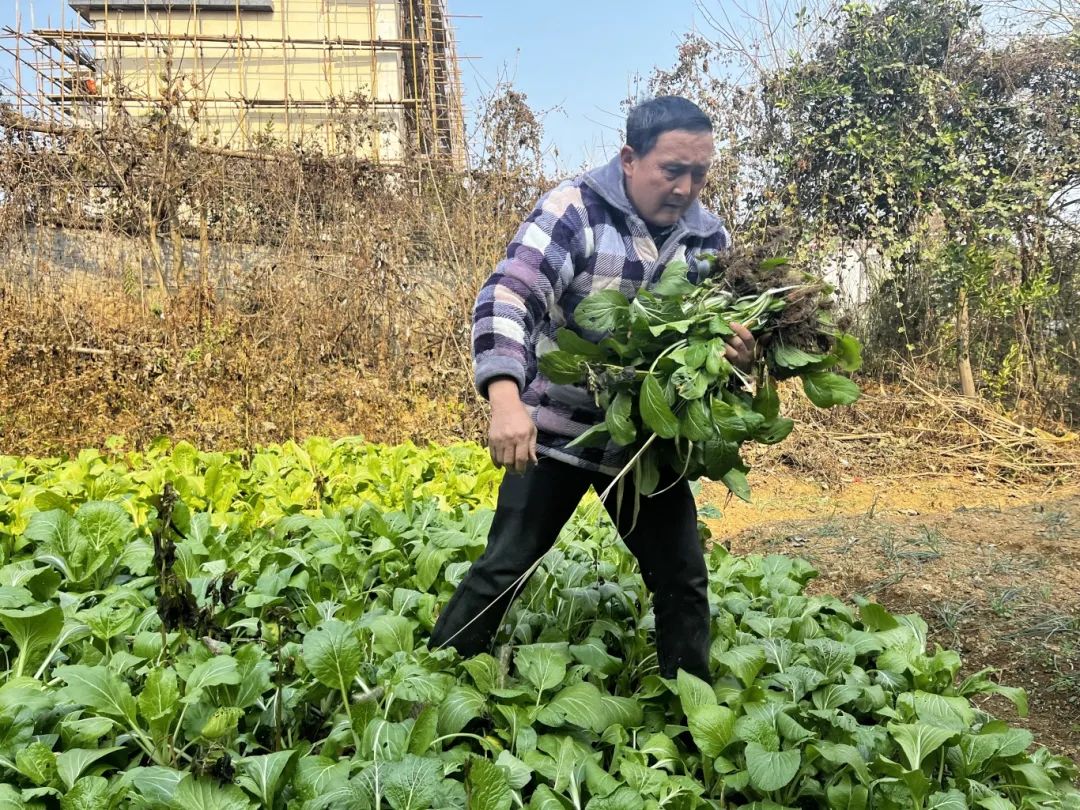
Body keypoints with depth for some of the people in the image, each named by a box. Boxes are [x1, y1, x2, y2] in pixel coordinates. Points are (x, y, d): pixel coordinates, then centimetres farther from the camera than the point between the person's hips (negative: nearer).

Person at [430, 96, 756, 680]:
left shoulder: (708, 238, 3)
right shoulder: (574, 210, -14)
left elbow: (722, 335, 12)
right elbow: (507, 298, -26)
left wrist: (740, 353, -14)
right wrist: (506, 402, -41)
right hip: (557, 433, -4)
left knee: (683, 580, 10)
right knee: (504, 568, 1)